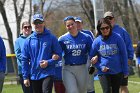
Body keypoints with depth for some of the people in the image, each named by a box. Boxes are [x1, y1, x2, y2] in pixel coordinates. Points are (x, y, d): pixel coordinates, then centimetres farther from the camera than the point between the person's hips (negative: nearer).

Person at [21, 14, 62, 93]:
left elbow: (59, 55, 1)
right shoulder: (29, 40, 5)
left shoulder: (51, 38, -1)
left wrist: (48, 62, -16)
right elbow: (25, 59, 6)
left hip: (48, 74, -4)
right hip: (34, 75, 4)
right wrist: (25, 77, 1)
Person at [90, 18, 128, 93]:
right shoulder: (97, 41, -4)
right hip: (103, 72, -1)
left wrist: (125, 71, -1)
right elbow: (92, 57, 4)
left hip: (117, 72, 1)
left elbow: (123, 55, -1)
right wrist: (101, 67, -9)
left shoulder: (117, 38, -6)